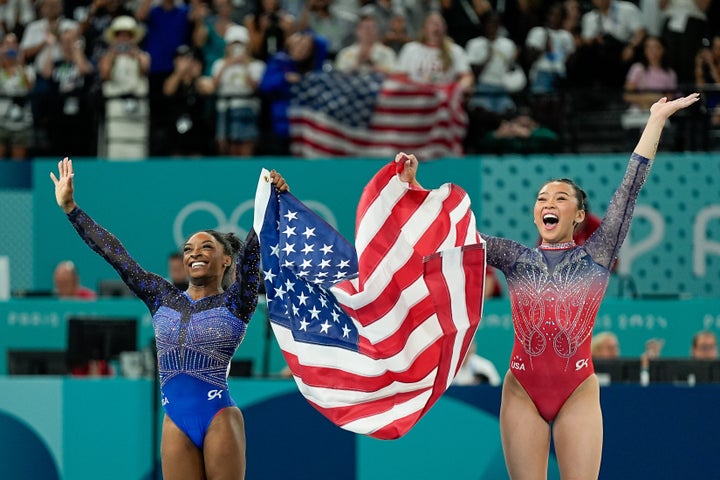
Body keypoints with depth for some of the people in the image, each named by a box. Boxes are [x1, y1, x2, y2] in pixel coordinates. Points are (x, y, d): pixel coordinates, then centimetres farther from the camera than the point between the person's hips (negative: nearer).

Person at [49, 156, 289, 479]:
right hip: (176, 424, 4)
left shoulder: (235, 303, 3)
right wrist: (69, 207, 14)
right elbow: (116, 256, 15)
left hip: (220, 418, -4)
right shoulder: (163, 299, 14)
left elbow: (252, 249, -11)